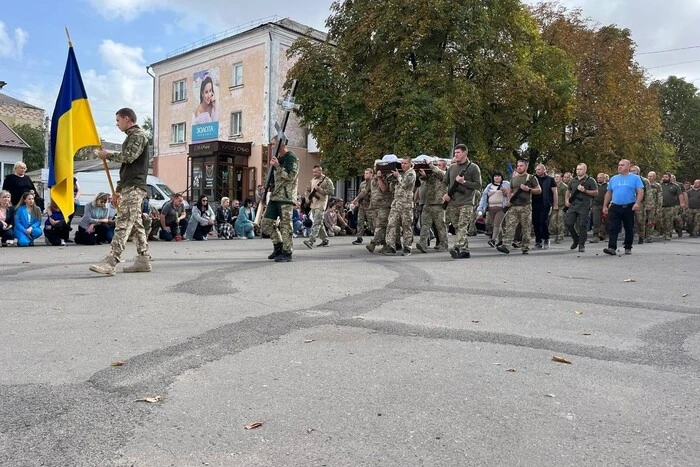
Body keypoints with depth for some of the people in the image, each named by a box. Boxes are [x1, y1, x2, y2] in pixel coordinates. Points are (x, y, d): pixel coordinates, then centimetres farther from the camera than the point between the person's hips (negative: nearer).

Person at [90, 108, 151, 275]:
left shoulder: (139, 135, -4)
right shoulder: (130, 137, 25)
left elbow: (129, 156, -20)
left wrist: (108, 155, -6)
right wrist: (118, 189, 22)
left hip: (134, 187, -10)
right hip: (129, 187, 10)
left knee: (123, 223, -17)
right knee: (136, 224, 8)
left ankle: (110, 262, -24)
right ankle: (143, 261, 10)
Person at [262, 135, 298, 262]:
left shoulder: (291, 158, -5)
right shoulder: (278, 159, 21)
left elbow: (291, 176, -17)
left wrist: (277, 166, -17)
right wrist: (272, 166, 14)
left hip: (286, 197, -9)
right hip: (274, 196, 9)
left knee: (285, 225, -7)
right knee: (266, 223, 7)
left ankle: (287, 252, 0)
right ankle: (278, 246, 21)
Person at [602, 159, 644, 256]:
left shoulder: (635, 178, 3)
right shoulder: (613, 179, 13)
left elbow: (640, 191, -5)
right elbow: (608, 193, 16)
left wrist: (637, 203, -20)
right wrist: (605, 206, 11)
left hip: (629, 207, -2)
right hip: (615, 207, 2)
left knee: (629, 229, 7)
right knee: (613, 228, -8)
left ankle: (628, 248, 18)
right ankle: (612, 248, -14)